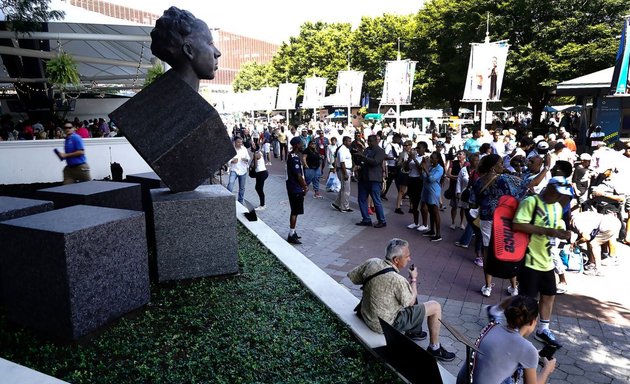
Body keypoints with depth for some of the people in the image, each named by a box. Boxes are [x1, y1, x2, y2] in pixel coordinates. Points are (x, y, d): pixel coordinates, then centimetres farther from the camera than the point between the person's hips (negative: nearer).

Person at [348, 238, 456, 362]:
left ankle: (413, 331, 38)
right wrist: (413, 279, -1)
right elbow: (410, 302, -12)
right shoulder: (397, 280, -30)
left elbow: (351, 276, 1)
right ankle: (434, 348, 19)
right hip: (385, 324, -7)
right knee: (435, 307, 1)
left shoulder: (372, 262, -12)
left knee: (409, 291, 25)